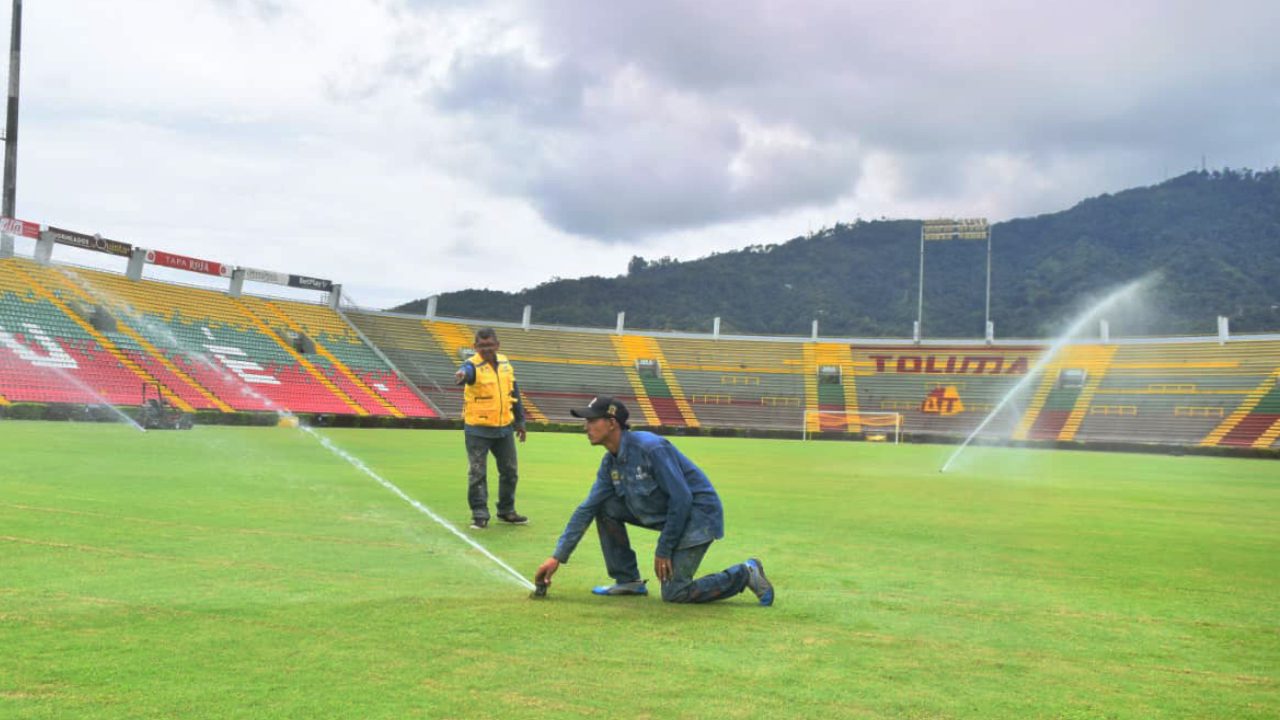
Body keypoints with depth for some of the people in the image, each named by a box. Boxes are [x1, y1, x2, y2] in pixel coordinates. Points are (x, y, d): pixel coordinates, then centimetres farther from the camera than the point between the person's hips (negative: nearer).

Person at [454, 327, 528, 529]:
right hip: (477, 430, -6)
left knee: (510, 471, 14)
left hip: (504, 428, 6)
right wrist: (462, 375, -66)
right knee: (477, 474, -2)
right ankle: (480, 514, 10)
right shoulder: (473, 365, -15)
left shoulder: (505, 362, 3)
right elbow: (466, 372, -41)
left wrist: (520, 420, 15)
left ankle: (506, 511, 30)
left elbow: (514, 391, 14)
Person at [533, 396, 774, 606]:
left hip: (698, 514, -8)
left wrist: (663, 549, -18)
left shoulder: (650, 448, -25)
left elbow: (681, 499, -24)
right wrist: (558, 557, -1)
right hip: (662, 513, 8)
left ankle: (744, 574, 4)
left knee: (674, 593, -12)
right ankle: (629, 581, 6)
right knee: (606, 507, -1)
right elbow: (586, 510, 4)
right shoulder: (610, 462, 2)